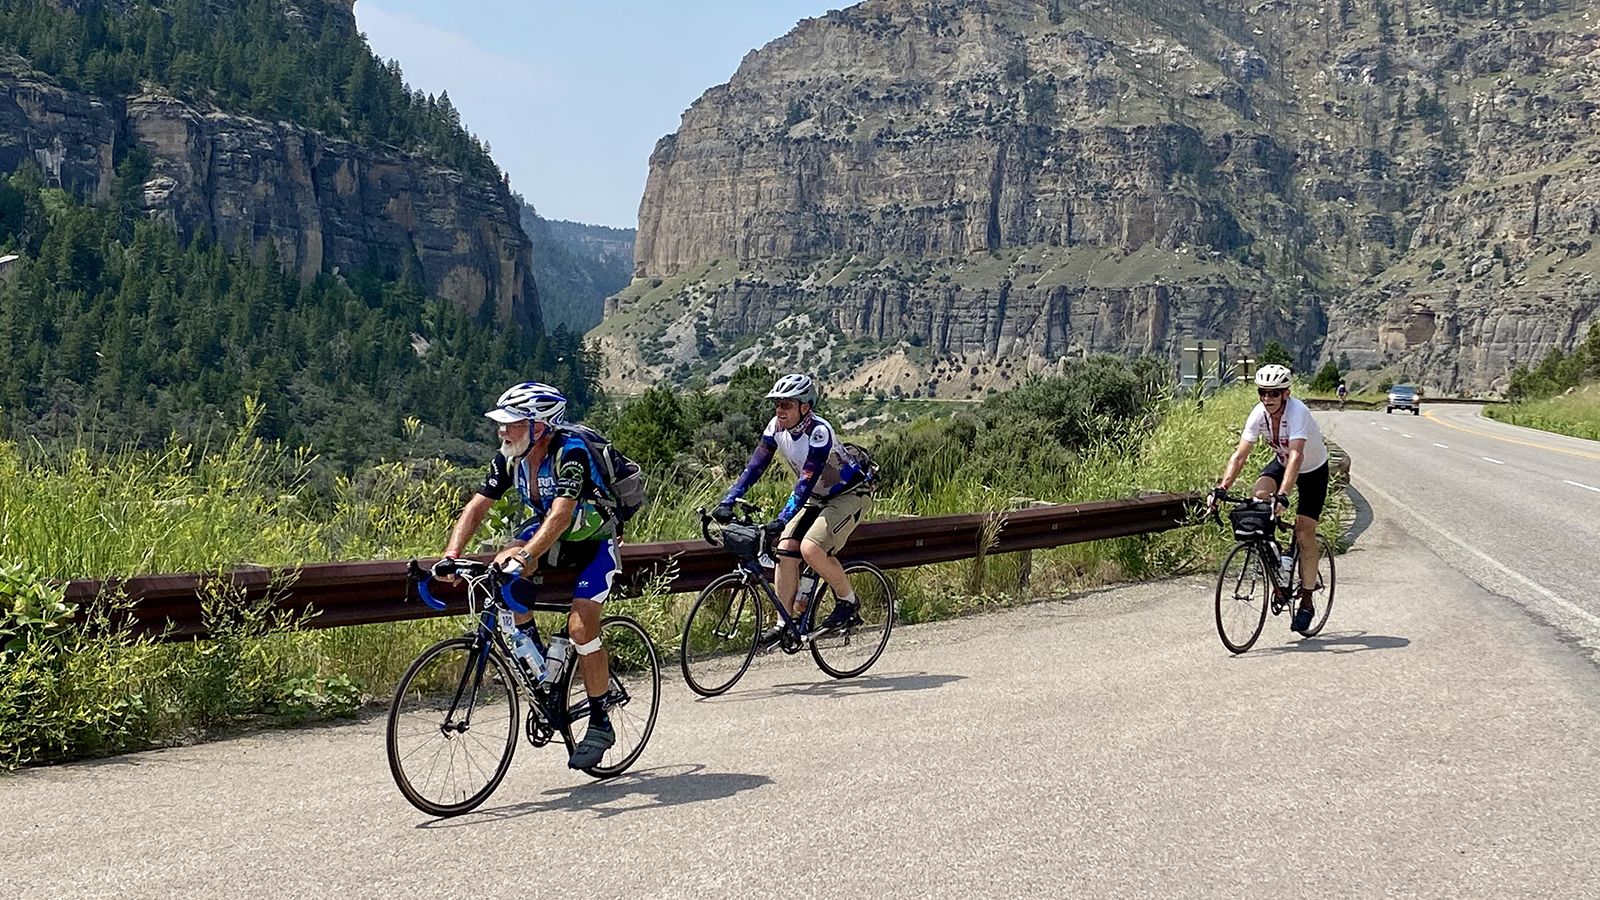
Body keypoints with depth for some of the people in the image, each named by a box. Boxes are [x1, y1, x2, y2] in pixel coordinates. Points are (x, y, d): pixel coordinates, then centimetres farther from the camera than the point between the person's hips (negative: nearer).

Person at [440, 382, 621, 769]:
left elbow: (561, 515, -43)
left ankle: (600, 724, -2)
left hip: (595, 542, -6)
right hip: (552, 535, 7)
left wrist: (525, 556, -56)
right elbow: (478, 506, -14)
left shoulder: (571, 453, -32)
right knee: (502, 572, -20)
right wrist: (452, 553, -29)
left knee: (580, 626, -19)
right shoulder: (510, 458, -12)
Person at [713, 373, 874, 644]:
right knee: (785, 549, -9)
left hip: (851, 493, -7)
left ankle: (849, 603, -4)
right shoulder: (776, 427, -9)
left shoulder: (818, 432, -30)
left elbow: (806, 482, -36)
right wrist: (727, 502, -20)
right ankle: (785, 623, 0)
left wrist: (782, 519, -44)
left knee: (811, 548, -26)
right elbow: (754, 466, -10)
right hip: (818, 497, 7)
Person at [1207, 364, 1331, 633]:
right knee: (1259, 494, -26)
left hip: (1313, 470, -4)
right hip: (1281, 462, 4)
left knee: (1304, 534, -9)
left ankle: (1306, 600, 4)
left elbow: (1296, 457, -46)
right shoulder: (1259, 414, -21)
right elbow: (1239, 455, -23)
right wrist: (1221, 488, -34)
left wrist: (1283, 495, -58)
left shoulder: (1298, 412, -36)